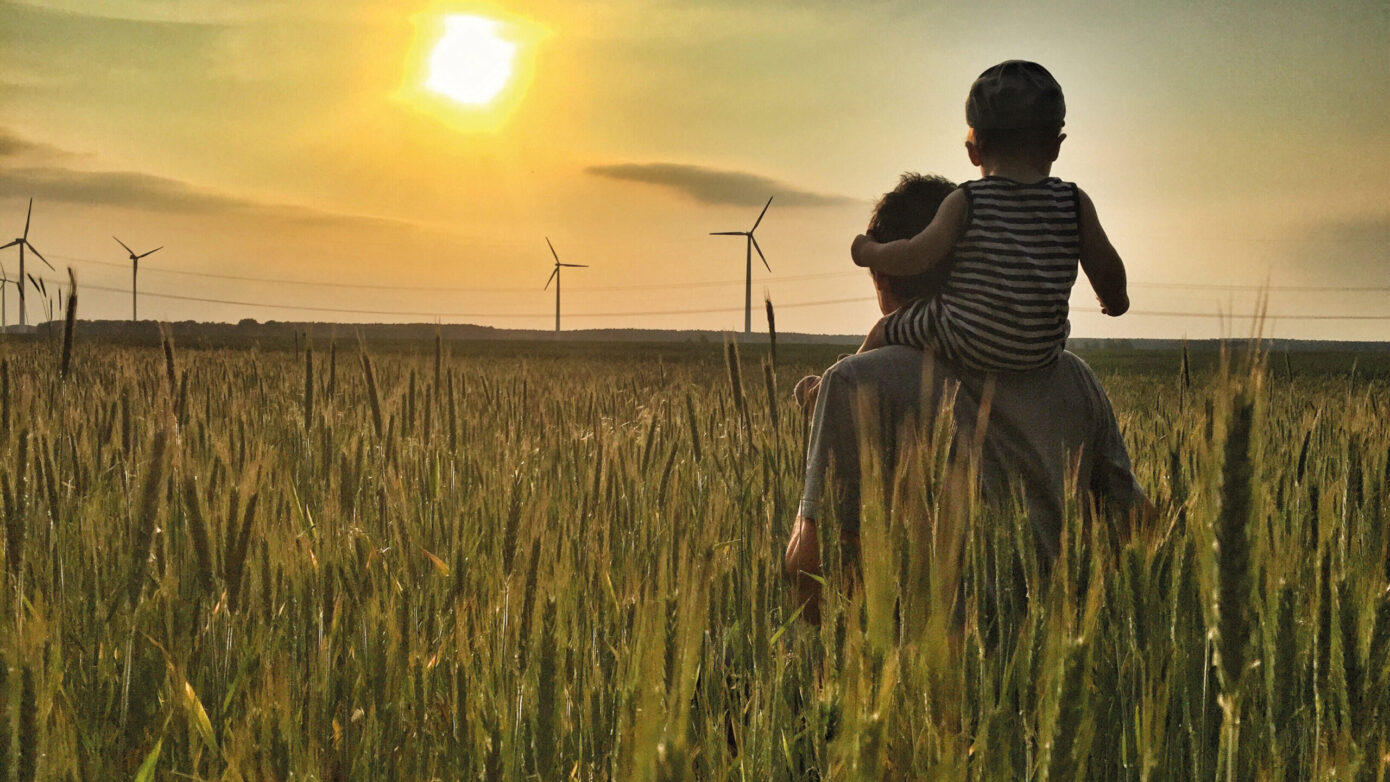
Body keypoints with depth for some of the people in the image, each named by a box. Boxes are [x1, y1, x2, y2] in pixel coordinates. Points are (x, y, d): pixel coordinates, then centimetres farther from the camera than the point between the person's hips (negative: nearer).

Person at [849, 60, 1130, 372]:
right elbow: (1106, 268, 4)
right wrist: (1115, 299, 26)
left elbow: (918, 255, -16)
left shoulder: (965, 202, -10)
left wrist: (868, 252, 3)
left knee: (884, 331, 19)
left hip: (966, 346, -3)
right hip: (1043, 353, 4)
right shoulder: (1075, 204, -2)